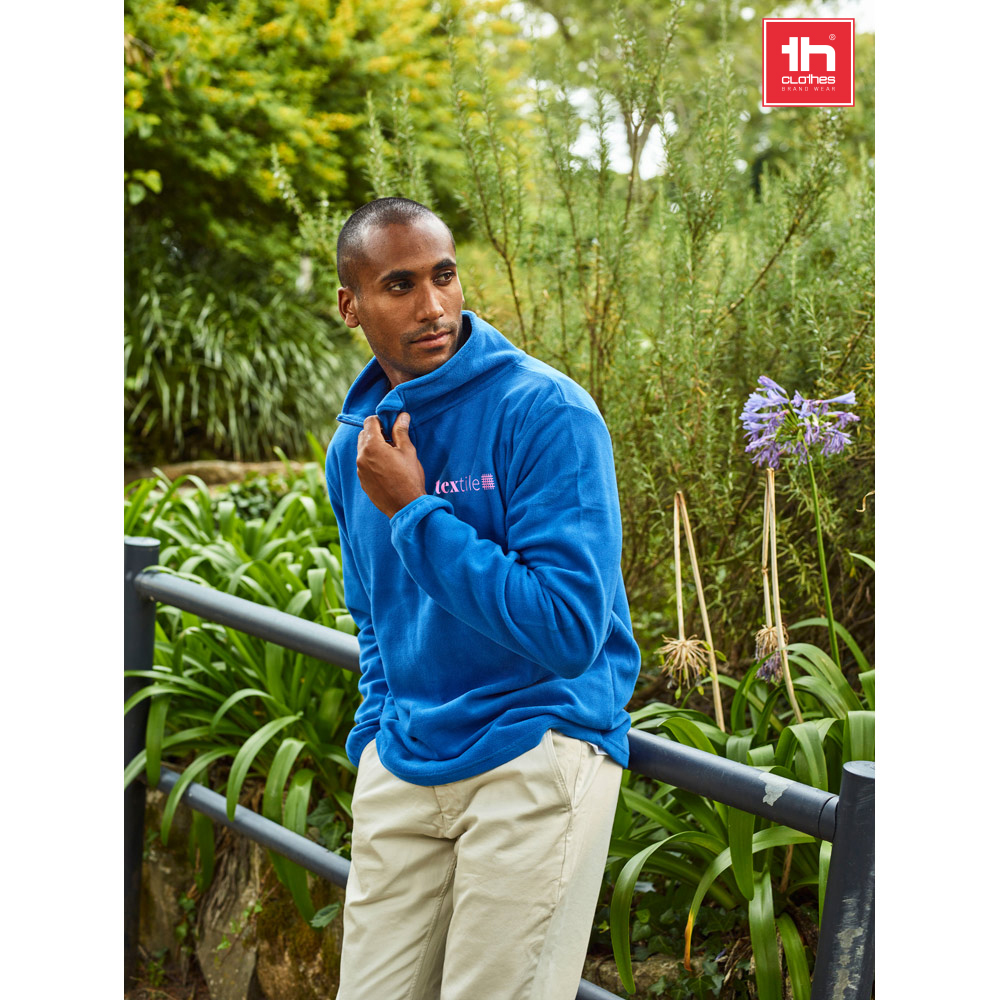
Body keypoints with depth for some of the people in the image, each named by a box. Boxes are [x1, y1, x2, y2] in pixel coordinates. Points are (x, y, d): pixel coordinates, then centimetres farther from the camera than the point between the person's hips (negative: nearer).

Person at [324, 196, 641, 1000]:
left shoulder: (546, 412, -14)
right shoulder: (355, 446, 8)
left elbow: (568, 631, -21)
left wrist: (415, 512, -18)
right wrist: (375, 736, 10)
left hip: (535, 756, -6)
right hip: (402, 767, 6)